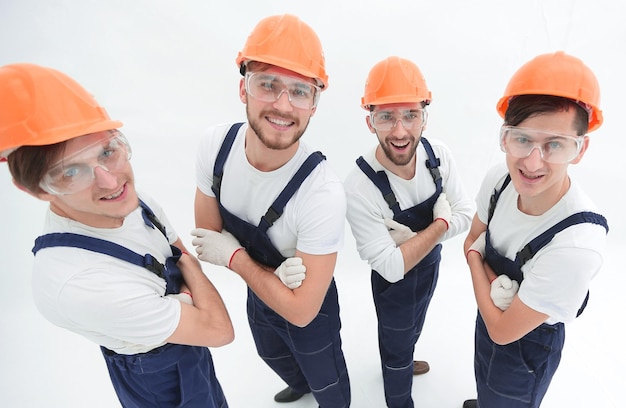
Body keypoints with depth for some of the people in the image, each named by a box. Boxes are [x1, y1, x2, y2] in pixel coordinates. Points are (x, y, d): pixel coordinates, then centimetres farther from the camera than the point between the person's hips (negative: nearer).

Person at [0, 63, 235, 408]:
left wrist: (182, 298, -22)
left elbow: (182, 253, -2)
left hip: (187, 343, 6)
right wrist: (188, 263, -17)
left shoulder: (130, 198, -19)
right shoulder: (76, 284, -41)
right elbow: (219, 330, -32)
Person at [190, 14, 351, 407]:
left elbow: (301, 311, -31)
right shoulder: (216, 144, -22)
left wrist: (235, 257, -24)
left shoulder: (323, 193, -39)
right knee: (273, 356, 37)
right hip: (257, 294, 6)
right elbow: (208, 238, -11)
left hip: (311, 310, -6)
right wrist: (274, 269, -27)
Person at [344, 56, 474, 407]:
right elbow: (391, 267, -32)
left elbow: (467, 213, -15)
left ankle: (403, 361, 68)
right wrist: (440, 223, -27)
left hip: (432, 268, 5)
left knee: (412, 330, 34)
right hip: (395, 286, -5)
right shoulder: (360, 188, -37)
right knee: (397, 344, 23)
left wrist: (410, 237, -28)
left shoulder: (439, 154, -22)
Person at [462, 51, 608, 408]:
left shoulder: (577, 244, -40)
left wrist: (476, 259, -17)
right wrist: (495, 281, -23)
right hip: (492, 312, 6)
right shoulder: (499, 180, -23)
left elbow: (502, 331, -29)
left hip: (528, 344, -6)